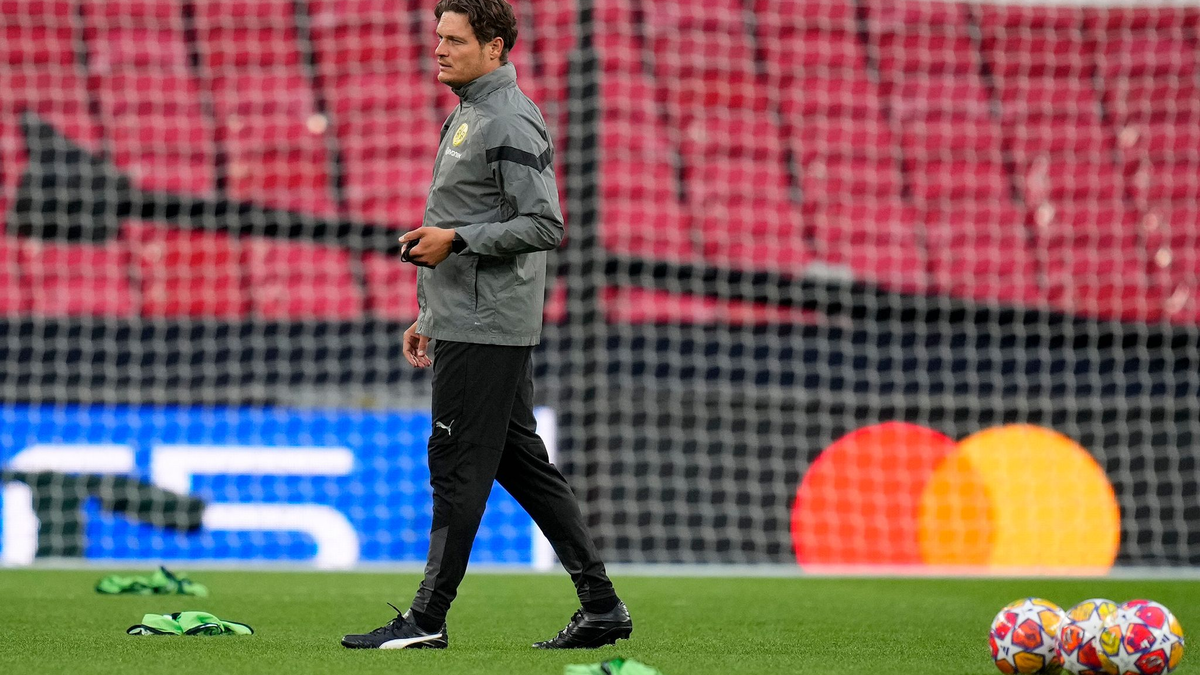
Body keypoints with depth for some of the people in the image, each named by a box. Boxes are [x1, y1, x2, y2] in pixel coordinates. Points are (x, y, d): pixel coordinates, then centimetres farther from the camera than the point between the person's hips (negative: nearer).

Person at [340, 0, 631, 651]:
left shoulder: (510, 122, -14)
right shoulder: (467, 115, 19)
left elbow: (544, 226, -20)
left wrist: (456, 239, -21)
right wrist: (427, 315, 25)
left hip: (486, 328, -11)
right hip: (464, 321, 11)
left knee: (459, 465, -6)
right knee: (521, 461, 11)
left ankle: (427, 618, -3)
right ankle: (600, 605, 13)